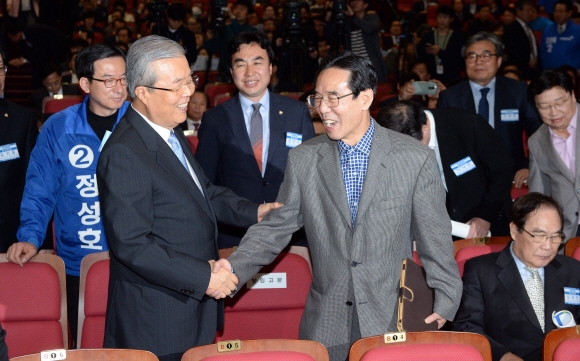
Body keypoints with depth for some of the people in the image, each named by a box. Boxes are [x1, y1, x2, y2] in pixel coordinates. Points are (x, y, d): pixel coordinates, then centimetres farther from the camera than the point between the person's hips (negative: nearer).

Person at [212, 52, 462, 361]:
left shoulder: (415, 158, -4)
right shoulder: (303, 159, 2)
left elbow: (434, 239, 0)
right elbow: (276, 227, 3)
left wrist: (445, 302, -1)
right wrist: (234, 267, -12)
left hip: (394, 323, -2)